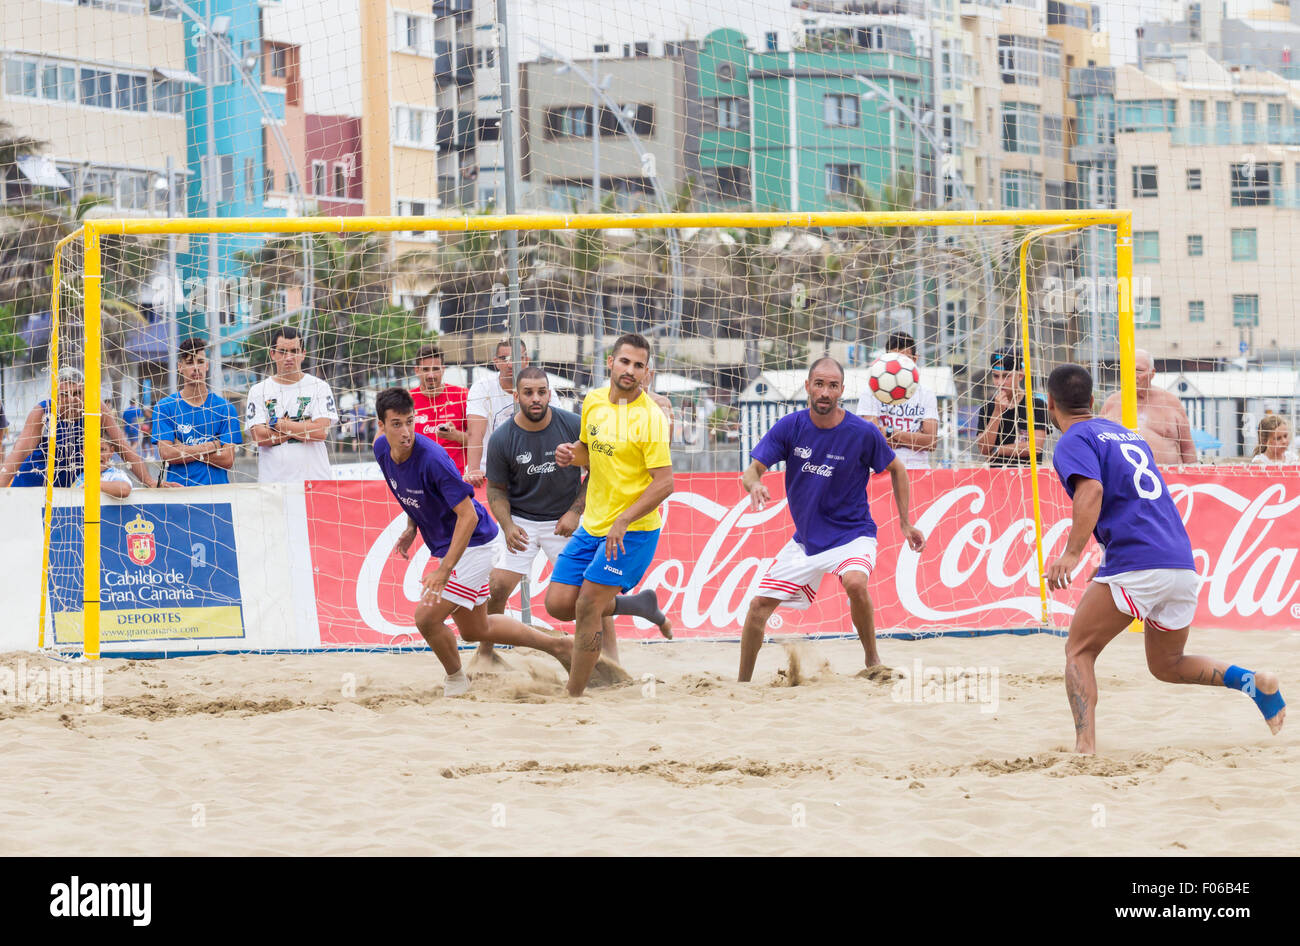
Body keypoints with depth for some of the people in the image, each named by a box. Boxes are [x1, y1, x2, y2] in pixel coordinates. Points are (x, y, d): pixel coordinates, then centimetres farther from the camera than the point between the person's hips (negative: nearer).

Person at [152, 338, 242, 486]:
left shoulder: (225, 408, 8)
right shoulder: (165, 407, 8)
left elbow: (227, 460, 0)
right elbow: (166, 454, -3)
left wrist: (182, 450, -4)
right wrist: (213, 446, -2)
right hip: (178, 489, 0)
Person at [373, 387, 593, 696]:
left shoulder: (432, 459, -30)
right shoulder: (382, 450, -7)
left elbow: (468, 515, -30)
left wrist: (443, 572, -34)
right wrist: (411, 526, 9)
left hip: (473, 543, -9)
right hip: (447, 545, 9)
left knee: (426, 618, -14)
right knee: (475, 630, 18)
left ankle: (456, 679, 13)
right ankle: (558, 646, 33)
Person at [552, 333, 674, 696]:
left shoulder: (650, 417, -16)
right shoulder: (593, 401, 4)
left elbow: (664, 483, -19)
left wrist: (623, 521, -26)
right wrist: (572, 454, -2)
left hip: (633, 530, -7)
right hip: (592, 526, 7)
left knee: (587, 608, -9)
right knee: (559, 604, 2)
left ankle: (574, 698, 5)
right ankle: (637, 604, 24)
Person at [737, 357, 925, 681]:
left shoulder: (863, 433, -14)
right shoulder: (790, 427, -8)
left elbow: (897, 470, 2)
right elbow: (753, 470, -9)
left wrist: (906, 523, 1)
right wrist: (754, 485, -34)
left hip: (851, 535, -4)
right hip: (805, 538, 4)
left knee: (855, 582, -35)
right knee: (759, 606, -1)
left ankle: (873, 660, -13)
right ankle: (742, 684, 18)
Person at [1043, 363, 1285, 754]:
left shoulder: (1074, 442, 1)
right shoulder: (1129, 435, 25)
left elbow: (1092, 490, -18)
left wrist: (1072, 554, -27)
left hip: (1136, 567, -7)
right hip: (1183, 564, 7)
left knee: (1079, 651, 4)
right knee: (1166, 665, 22)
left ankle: (1085, 747, -14)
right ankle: (1252, 681, 0)